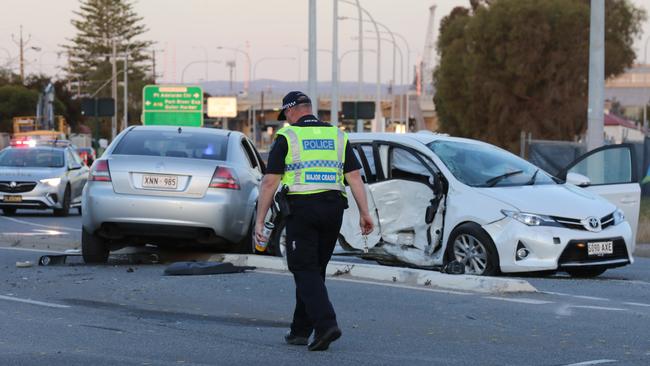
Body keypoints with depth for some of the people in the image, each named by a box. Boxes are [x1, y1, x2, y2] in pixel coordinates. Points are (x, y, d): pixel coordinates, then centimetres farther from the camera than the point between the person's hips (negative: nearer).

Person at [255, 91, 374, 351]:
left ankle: (326, 323, -21)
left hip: (301, 208, -5)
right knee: (315, 270, 14)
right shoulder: (337, 136, 13)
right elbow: (354, 177, 5)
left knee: (305, 270, -2)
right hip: (333, 208, 5)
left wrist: (259, 221, -2)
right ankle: (300, 331, 19)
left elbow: (270, 183, -4)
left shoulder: (287, 137, 0)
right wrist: (364, 213, 5)